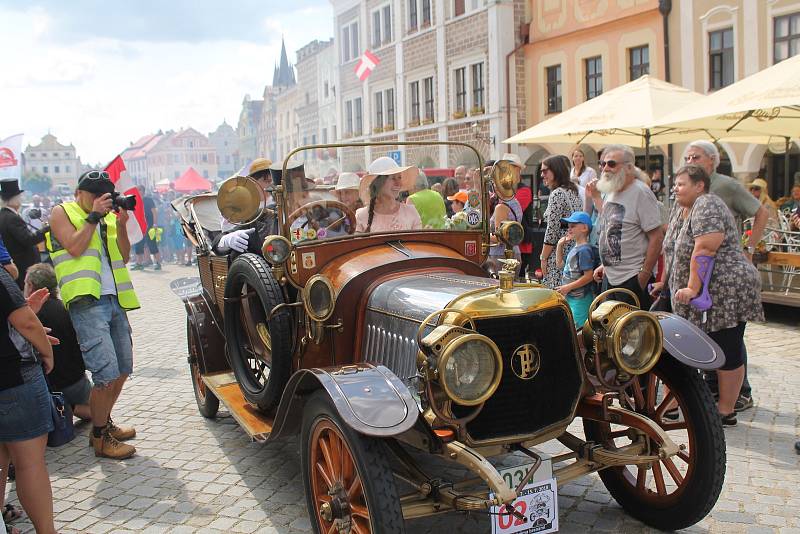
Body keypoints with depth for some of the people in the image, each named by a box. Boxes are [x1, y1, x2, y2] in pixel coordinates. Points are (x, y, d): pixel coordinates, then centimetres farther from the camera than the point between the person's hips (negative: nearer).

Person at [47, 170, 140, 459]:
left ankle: (104, 422, 32)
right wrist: (93, 215, -9)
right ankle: (100, 439, 1)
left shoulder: (108, 217, 20)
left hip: (114, 300, 7)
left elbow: (124, 256, 13)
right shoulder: (62, 213, 4)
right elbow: (75, 248, -12)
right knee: (107, 374, -13)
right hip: (87, 302, -7)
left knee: (123, 370, 14)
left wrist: (121, 225, 0)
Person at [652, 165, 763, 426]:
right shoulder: (679, 209, 14)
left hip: (724, 291, -9)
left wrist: (692, 288, -26)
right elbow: (672, 249, 20)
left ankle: (726, 411, 7)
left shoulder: (707, 206, -15)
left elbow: (705, 250, -24)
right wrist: (666, 282, 17)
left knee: (728, 351, 0)